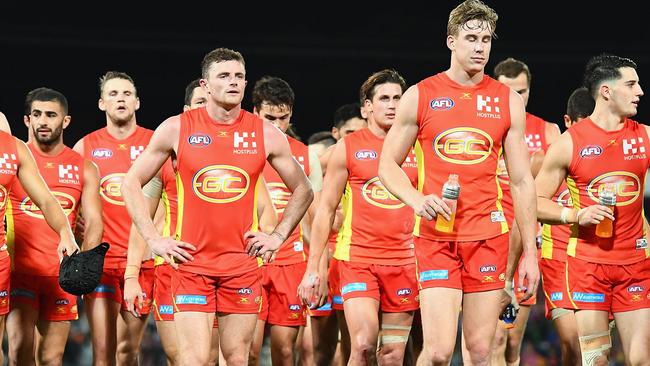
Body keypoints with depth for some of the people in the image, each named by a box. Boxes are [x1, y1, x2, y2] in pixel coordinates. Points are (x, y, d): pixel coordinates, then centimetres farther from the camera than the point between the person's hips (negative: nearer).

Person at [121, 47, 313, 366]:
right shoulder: (176, 129, -1)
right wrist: (153, 240, -1)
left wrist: (278, 236, 5)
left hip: (242, 265, 2)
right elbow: (131, 184, 6)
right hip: (191, 263, -2)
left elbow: (303, 191, 16)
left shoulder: (266, 135, 3)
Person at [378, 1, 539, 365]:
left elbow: (522, 182, 9)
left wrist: (530, 252, 5)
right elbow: (388, 165, 8)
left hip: (488, 236, 2)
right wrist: (417, 200, -13)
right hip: (436, 236, -2)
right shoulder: (420, 96, 4)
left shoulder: (508, 101, 8)